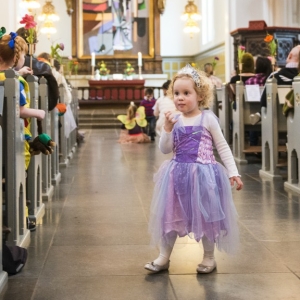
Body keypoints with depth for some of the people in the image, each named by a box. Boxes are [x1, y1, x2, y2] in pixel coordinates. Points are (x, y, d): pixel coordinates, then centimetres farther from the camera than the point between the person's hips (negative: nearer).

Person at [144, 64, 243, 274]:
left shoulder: (207, 118, -7)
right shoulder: (175, 120, 3)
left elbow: (222, 147, -3)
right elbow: (165, 149, 4)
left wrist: (233, 172, -9)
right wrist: (167, 128, -10)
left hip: (203, 173, -4)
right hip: (178, 173, 4)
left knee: (205, 215, 7)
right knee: (170, 214, 8)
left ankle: (209, 257, 24)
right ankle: (164, 257, 20)